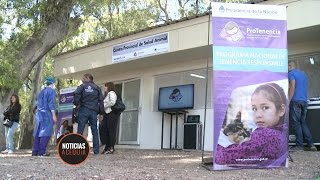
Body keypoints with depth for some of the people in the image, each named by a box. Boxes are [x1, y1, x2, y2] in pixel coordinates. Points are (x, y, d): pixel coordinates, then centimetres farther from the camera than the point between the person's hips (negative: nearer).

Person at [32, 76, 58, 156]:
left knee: (38, 132, 7)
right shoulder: (51, 90, -1)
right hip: (47, 114, -8)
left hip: (39, 114, 8)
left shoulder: (41, 91, 22)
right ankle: (42, 151, -13)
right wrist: (54, 115, -12)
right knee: (46, 132, -8)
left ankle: (35, 151, 6)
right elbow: (51, 103, -11)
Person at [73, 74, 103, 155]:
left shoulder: (82, 86, 5)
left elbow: (76, 95, -11)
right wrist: (100, 112, 9)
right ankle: (96, 150, 5)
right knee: (94, 131, 6)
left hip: (83, 110, -2)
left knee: (80, 130, -2)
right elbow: (101, 100, 7)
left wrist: (77, 104, 4)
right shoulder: (97, 88, 12)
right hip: (94, 111, 2)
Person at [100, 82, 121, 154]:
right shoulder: (107, 94, 25)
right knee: (103, 129, 4)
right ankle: (107, 146, 11)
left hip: (112, 114, -9)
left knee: (111, 131, -6)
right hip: (107, 114, 10)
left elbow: (112, 102, -19)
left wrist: (103, 106, -10)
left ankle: (111, 148, -2)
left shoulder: (111, 93, -4)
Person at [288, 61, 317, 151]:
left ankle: (299, 145, -5)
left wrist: (288, 101, -15)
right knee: (303, 123, 11)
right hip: (304, 101, 8)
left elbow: (292, 88, -13)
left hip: (296, 101, -8)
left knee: (296, 123, -4)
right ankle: (311, 144, 5)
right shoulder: (303, 74, 22)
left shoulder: (291, 74, -2)